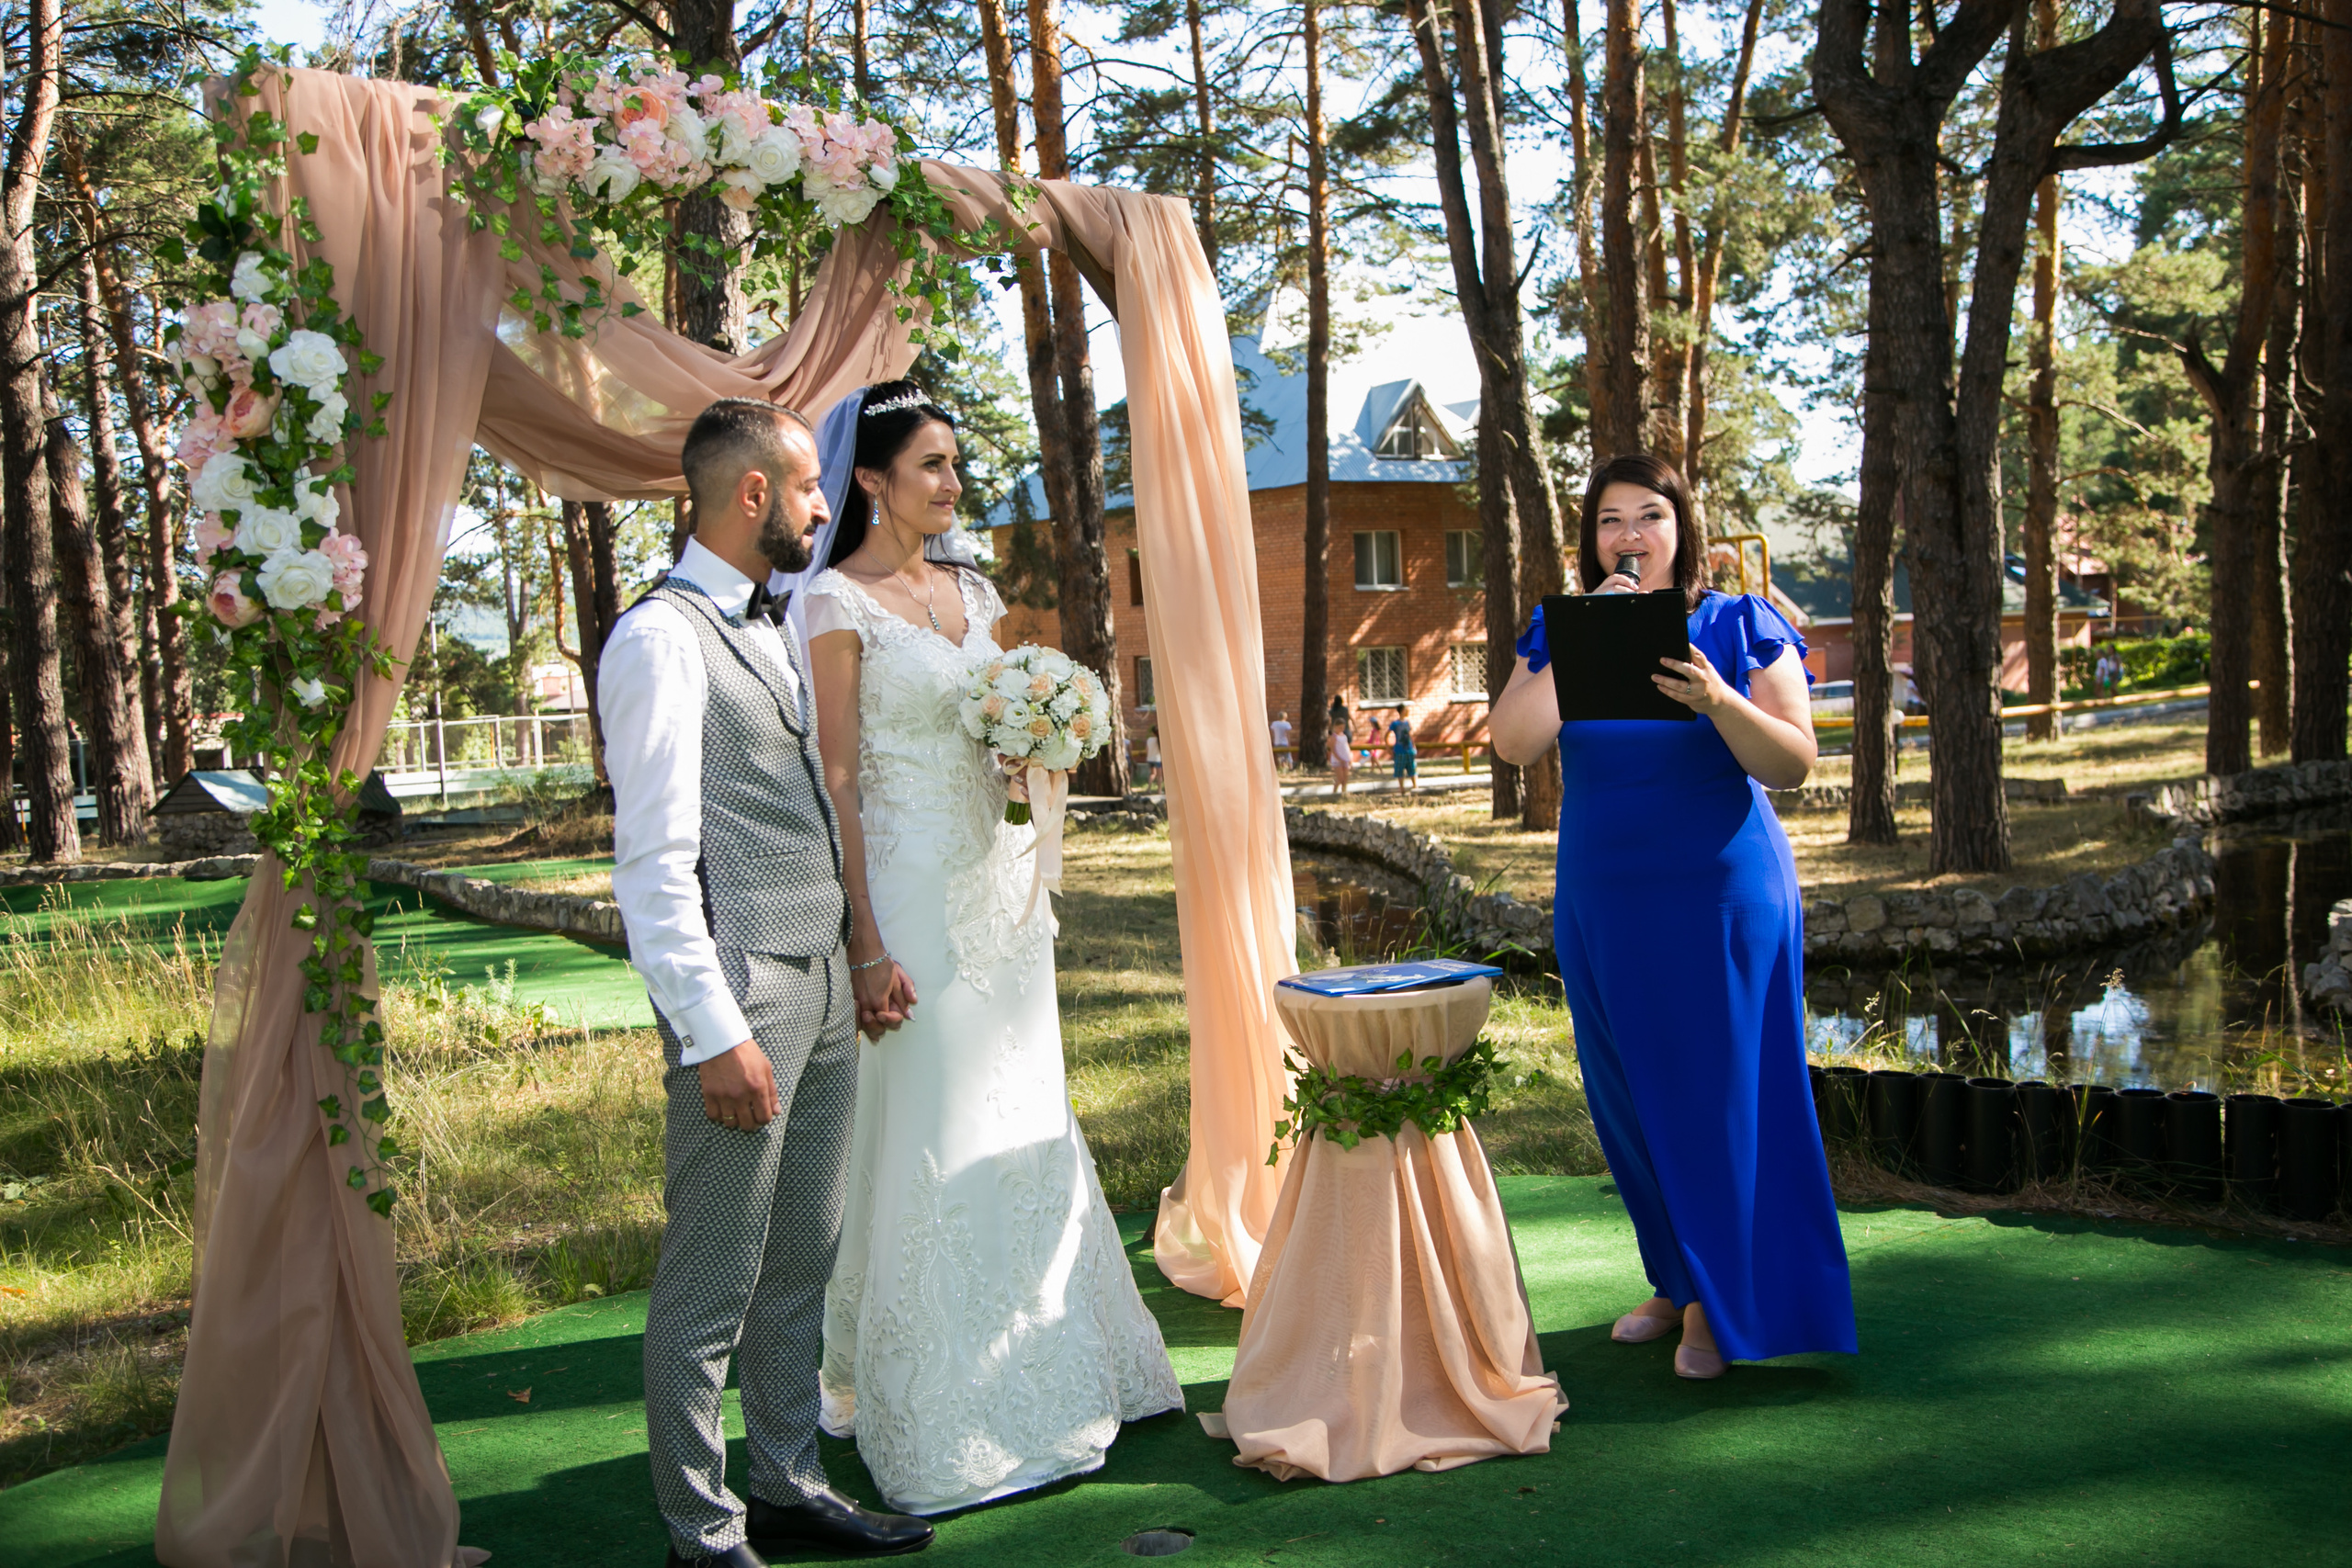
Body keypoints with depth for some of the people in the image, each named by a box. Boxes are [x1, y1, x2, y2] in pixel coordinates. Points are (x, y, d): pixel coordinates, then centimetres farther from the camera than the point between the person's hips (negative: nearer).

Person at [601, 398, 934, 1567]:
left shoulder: (767, 637, 18)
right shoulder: (662, 639, -11)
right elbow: (655, 862, -17)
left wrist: (860, 964, 17)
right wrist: (716, 1035, -20)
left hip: (821, 988, 9)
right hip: (741, 997, -9)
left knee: (802, 1264, 16)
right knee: (710, 1286, 1)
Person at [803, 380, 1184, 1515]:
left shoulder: (971, 592, 13)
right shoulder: (838, 603, -9)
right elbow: (834, 781, -13)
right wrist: (867, 943, -18)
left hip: (996, 886, 8)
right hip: (910, 892, -7)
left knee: (1024, 1127, 14)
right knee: (927, 1144, -1)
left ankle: (1043, 1372, 29)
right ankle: (933, 1412, 13)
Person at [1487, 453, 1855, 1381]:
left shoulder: (1742, 627, -2)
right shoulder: (1560, 634, 6)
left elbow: (1793, 764, -11)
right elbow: (1512, 742, -10)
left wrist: (1717, 700, -28)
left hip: (1720, 895, -3)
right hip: (1602, 903, 4)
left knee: (1718, 1093, 1)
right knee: (1629, 1097, 11)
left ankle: (1720, 1306, 15)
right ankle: (1677, 1280, 28)